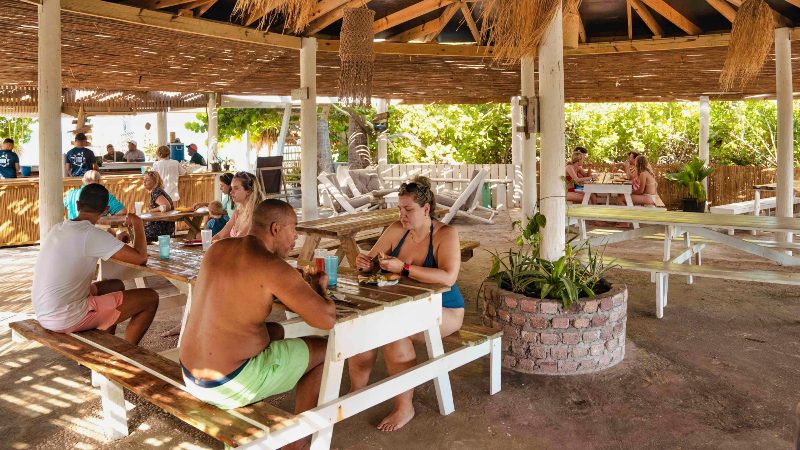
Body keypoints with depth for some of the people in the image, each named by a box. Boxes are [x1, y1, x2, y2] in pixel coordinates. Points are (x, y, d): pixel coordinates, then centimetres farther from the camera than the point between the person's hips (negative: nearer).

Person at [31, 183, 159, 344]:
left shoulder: (58, 229, 7)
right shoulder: (92, 235, -18)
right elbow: (140, 258, -18)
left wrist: (118, 243, 24)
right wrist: (137, 223, -3)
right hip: (67, 319, -9)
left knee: (116, 286, 28)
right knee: (150, 298, -4)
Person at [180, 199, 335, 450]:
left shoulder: (217, 249, 4)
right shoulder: (273, 267, -19)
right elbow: (328, 320, -20)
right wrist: (318, 288, 2)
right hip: (230, 386, -8)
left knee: (277, 332, 29)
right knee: (323, 350, 9)